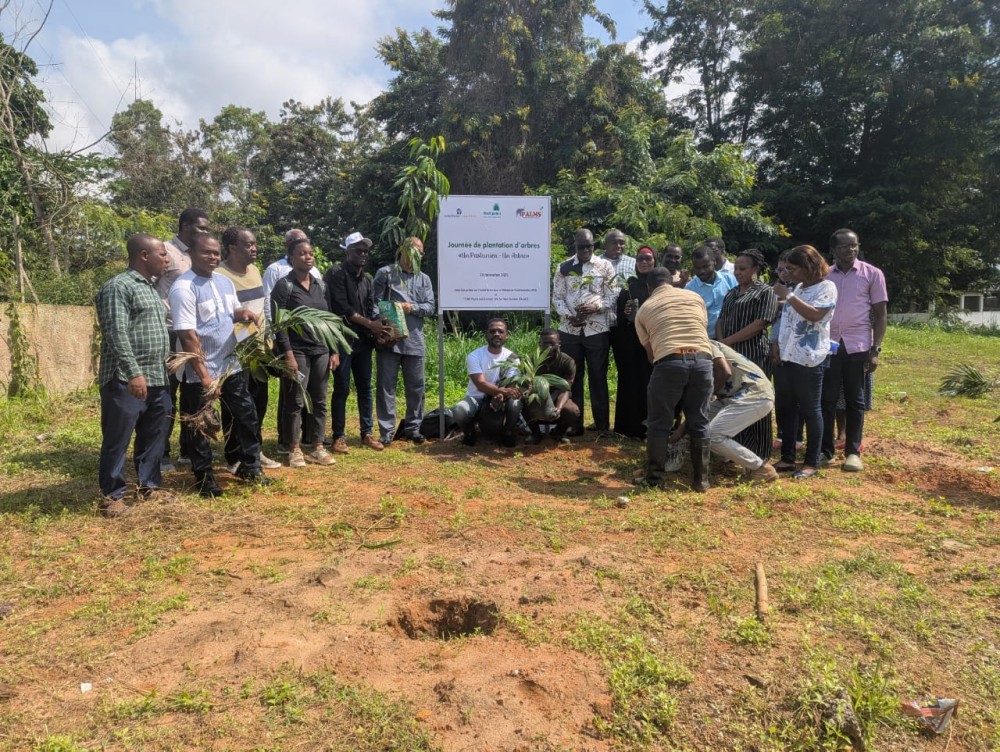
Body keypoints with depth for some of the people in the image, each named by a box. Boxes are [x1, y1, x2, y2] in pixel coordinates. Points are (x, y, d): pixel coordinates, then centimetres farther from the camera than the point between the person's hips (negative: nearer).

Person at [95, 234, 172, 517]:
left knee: (153, 436, 14)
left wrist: (169, 359, 20)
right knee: (118, 440, 1)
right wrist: (133, 372, -25)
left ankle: (149, 485, 25)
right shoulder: (118, 287, -10)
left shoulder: (151, 288, 18)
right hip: (126, 381, -9)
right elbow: (116, 333, -20)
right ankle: (112, 494, 10)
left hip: (157, 379, 9)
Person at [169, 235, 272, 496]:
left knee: (247, 415, 14)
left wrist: (242, 313, -4)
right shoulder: (184, 287, -17)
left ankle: (249, 466, 32)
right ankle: (204, 477, 23)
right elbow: (187, 336, -21)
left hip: (229, 365, 7)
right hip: (198, 372, -7)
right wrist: (204, 375, -24)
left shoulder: (225, 282, 7)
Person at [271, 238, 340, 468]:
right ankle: (294, 449, 11)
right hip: (297, 351, -5)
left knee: (319, 401, 8)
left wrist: (334, 350, 9)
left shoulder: (321, 285, 12)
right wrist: (288, 354, -17)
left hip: (321, 350, 5)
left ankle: (317, 447, 17)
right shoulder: (284, 285, -5)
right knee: (296, 402, 1)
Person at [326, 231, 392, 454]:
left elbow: (371, 308, 12)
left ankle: (367, 433, 17)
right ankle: (339, 436, 7)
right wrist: (370, 324, -14)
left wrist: (379, 326, -9)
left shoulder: (367, 278, 16)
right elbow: (341, 307, -14)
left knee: (365, 388, 9)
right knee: (342, 389, -1)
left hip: (363, 341, 6)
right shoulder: (336, 274, -5)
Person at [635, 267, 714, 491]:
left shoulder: (644, 309, 17)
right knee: (699, 423, 13)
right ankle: (701, 479, 18)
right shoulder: (694, 297, 22)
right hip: (702, 360, 2)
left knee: (659, 423, 10)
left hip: (669, 362, -2)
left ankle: (654, 477, 15)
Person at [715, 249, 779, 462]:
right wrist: (721, 343, -6)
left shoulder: (766, 292, -2)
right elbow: (720, 321, 15)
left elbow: (759, 324, -12)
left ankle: (757, 456, 7)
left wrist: (726, 342, -12)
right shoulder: (731, 293, 19)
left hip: (754, 356, -6)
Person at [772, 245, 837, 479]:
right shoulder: (798, 287, 15)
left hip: (808, 359, -7)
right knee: (787, 408, 10)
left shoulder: (826, 287, -7)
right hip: (785, 356, 7)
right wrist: (778, 345, 11)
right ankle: (787, 457, 19)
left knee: (810, 410, 1)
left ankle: (812, 462, 10)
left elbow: (815, 315, -21)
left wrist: (788, 296, -17)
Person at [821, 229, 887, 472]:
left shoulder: (872, 274, 2)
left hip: (857, 345, -1)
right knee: (827, 399, 3)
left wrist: (875, 350, -6)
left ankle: (853, 452, 12)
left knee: (855, 400, 5)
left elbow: (881, 314, 2)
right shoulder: (824, 275, 7)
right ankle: (825, 450, 11)